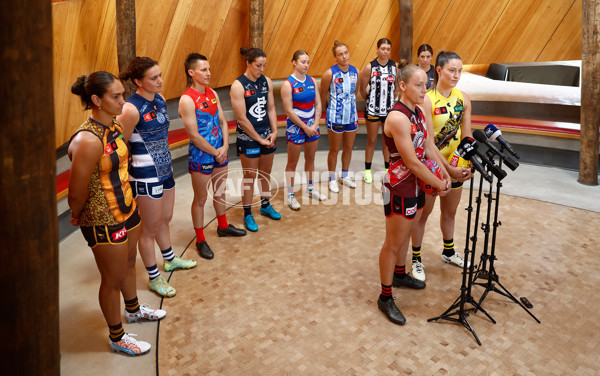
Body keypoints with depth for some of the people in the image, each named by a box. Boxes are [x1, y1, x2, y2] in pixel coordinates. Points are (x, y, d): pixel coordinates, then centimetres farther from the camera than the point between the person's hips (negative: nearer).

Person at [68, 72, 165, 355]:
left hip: (126, 209, 8)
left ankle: (133, 310, 53)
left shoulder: (115, 127, 0)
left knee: (129, 263, 27)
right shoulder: (88, 140, -29)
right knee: (113, 279, 10)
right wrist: (79, 217, -5)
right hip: (104, 222, -8)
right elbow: (77, 194, -23)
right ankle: (116, 337, 33)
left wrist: (130, 202, 13)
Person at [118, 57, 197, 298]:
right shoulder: (131, 109, -22)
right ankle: (154, 279, 26)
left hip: (165, 170, 8)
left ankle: (170, 260, 48)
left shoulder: (160, 99, 2)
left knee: (165, 219, 25)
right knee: (150, 229, 8)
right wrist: (128, 179, -12)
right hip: (146, 176, -8)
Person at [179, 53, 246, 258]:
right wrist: (215, 153, -12)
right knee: (200, 199, 6)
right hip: (200, 156, -7)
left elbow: (223, 122, 7)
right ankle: (200, 240, 21)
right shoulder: (187, 100, -18)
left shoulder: (212, 94, 5)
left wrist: (225, 147, -6)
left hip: (220, 153, 7)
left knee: (220, 192, 23)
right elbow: (194, 136, -20)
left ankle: (223, 226, 43)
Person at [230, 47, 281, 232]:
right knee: (249, 176, 4)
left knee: (266, 173, 17)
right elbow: (242, 119, -16)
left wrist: (274, 132, -2)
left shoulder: (266, 81, 3)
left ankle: (266, 205, 36)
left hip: (267, 135, 6)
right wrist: (258, 139, -13)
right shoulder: (238, 86, -15)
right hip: (247, 138, -6)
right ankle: (247, 214, 18)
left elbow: (271, 108, 9)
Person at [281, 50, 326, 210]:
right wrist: (305, 127, -13)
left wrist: (315, 124, -7)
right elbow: (289, 111, -14)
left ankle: (310, 188, 34)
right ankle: (290, 195, 14)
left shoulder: (312, 81, 5)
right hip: (295, 126, -6)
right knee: (292, 163, 4)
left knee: (310, 159, 18)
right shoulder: (288, 84, -12)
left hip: (312, 125, 6)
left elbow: (318, 104, 5)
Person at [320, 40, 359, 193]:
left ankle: (345, 176, 33)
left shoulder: (355, 72, 0)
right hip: (335, 117, -4)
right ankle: (332, 179, 21)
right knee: (334, 150, 6)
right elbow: (323, 94, -2)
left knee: (348, 148, 15)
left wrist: (349, 104, 15)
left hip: (352, 116, 5)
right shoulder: (330, 73, -13)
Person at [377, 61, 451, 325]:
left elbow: (429, 147, 13)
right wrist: (439, 185, -13)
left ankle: (400, 275, 46)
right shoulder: (397, 118, -24)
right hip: (399, 189, -9)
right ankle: (385, 298, 18)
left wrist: (445, 174, 1)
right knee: (393, 244, 3)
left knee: (405, 235, 24)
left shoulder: (418, 113, 6)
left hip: (416, 185, 9)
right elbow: (412, 163, -24)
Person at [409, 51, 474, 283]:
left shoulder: (463, 98, 0)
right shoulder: (427, 100, -18)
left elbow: (466, 136, 1)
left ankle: (449, 252, 42)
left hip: (455, 165, 6)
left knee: (450, 211, 21)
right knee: (423, 212, 7)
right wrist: (448, 168, -25)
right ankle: (416, 259, 23)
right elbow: (428, 142, -21)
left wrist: (468, 164, -12)